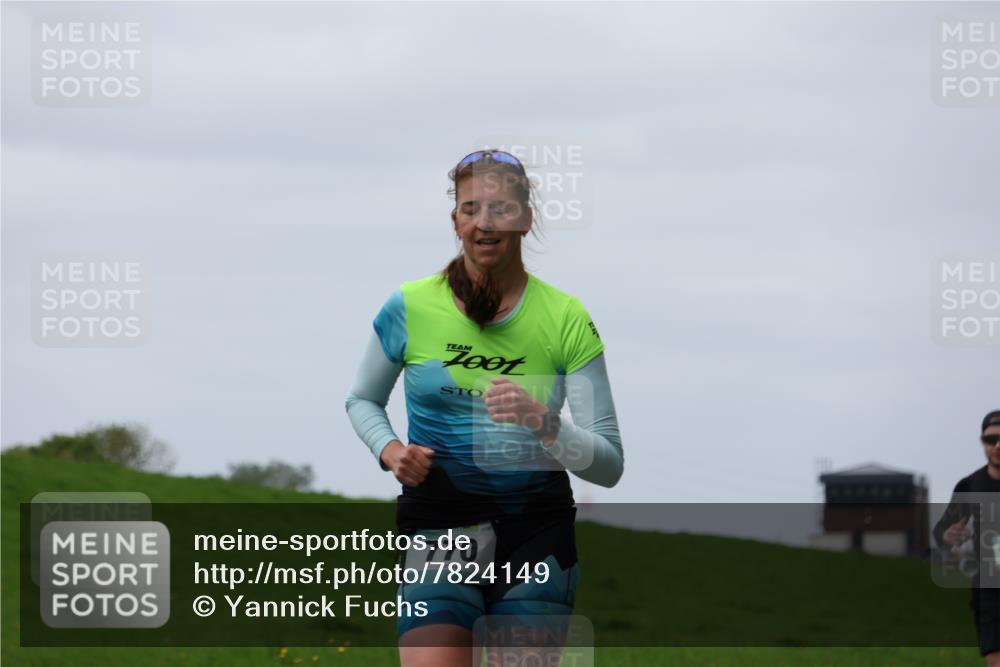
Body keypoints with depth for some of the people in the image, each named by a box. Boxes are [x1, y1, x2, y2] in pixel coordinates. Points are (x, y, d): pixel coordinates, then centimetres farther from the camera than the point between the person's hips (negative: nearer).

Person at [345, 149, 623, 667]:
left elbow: (609, 465, -3)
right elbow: (362, 400, 19)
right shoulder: (410, 307, 1)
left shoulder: (565, 318, 0)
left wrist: (542, 421, -21)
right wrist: (389, 449, -1)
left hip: (538, 527, 1)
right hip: (438, 522, -1)